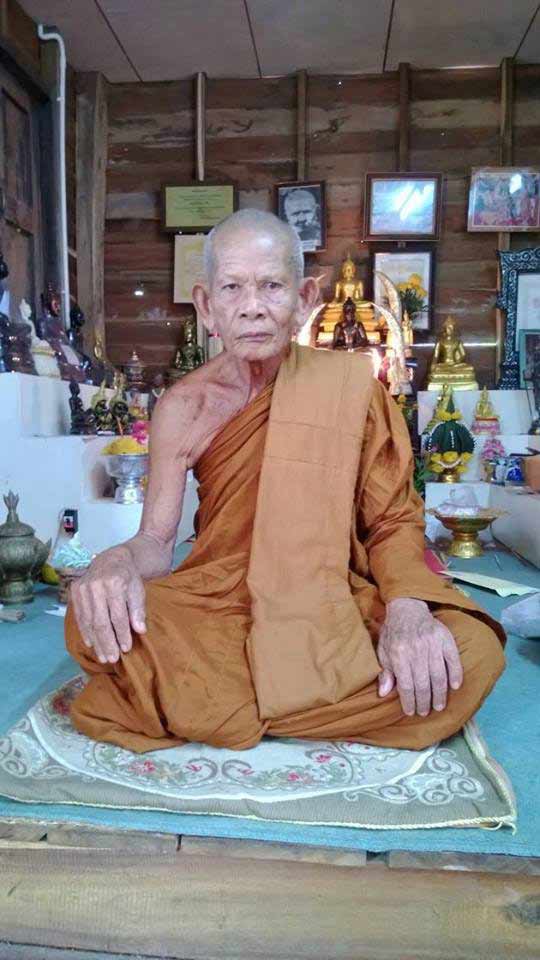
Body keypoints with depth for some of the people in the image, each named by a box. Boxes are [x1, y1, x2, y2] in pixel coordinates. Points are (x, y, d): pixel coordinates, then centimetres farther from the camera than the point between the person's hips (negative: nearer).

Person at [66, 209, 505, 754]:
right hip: (215, 603, 1)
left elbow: (393, 520, -2)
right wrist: (117, 562, -26)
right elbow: (156, 542, -2)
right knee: (94, 625, -28)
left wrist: (407, 607, -22)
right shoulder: (182, 407, -1)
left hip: (333, 605, 0)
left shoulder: (348, 383, -4)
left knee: (473, 652, -27)